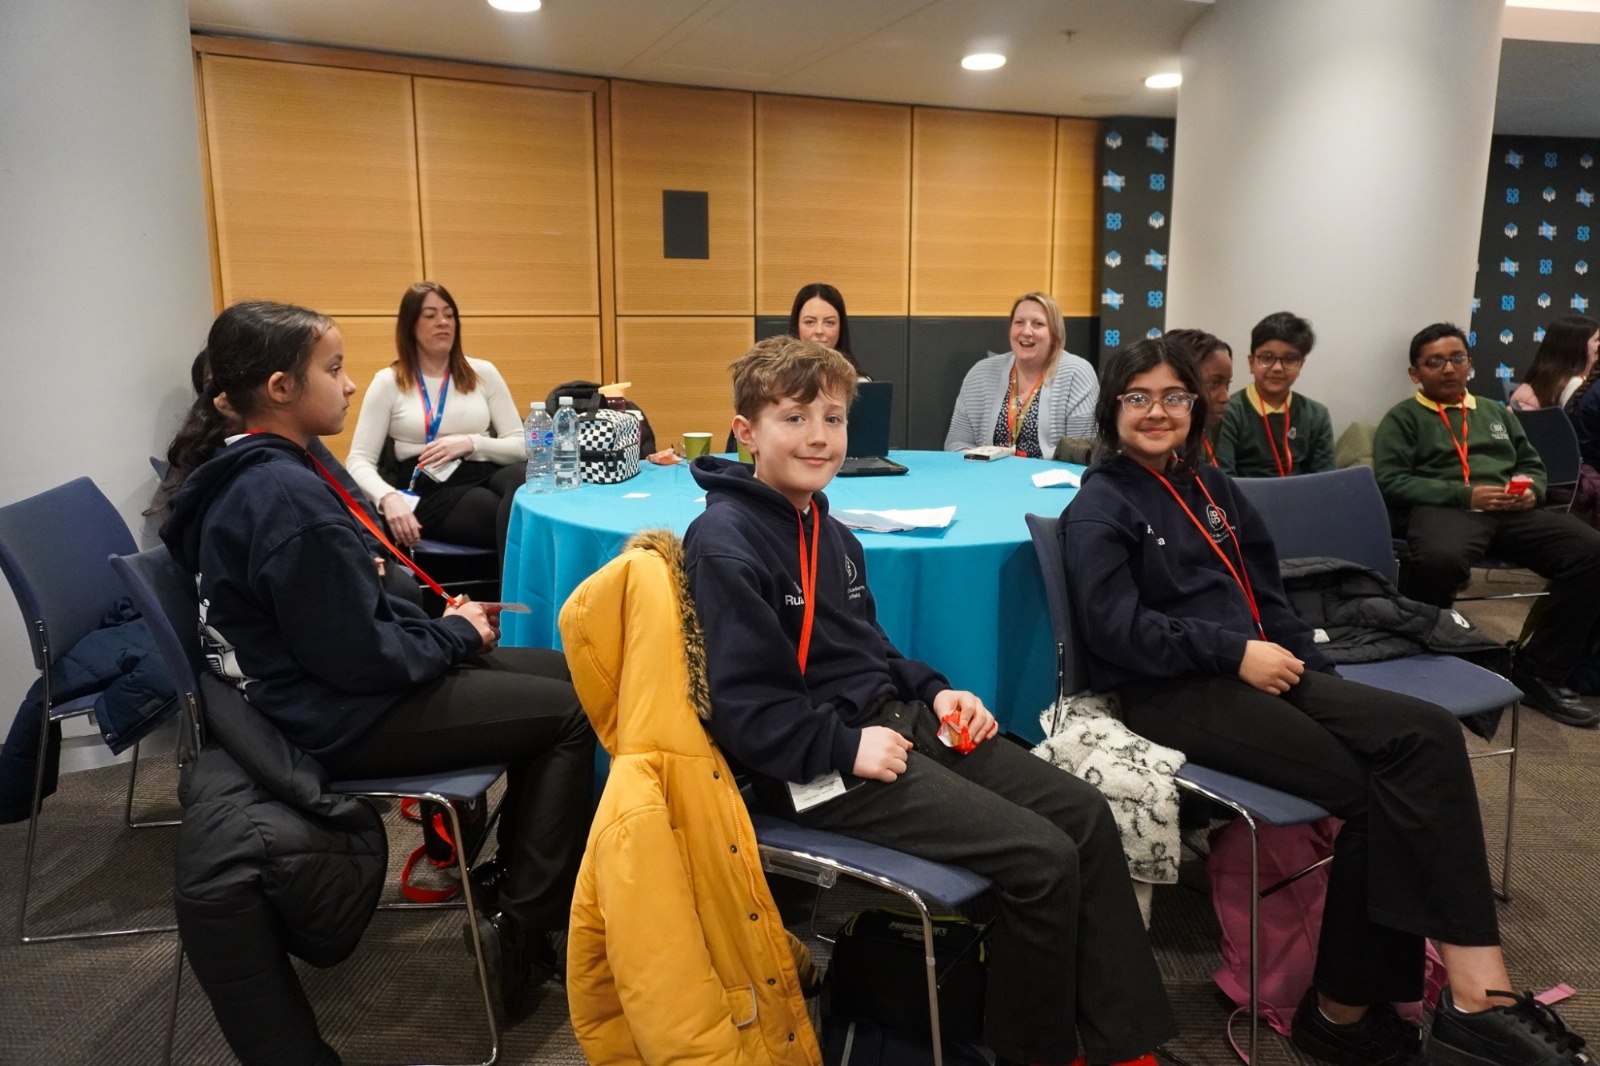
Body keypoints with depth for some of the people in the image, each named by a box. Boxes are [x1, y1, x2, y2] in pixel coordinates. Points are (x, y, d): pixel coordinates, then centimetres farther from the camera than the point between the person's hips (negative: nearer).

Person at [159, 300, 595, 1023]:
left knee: (558, 671, 14)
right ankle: (521, 933, 4)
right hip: (343, 719, -10)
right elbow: (361, 657, -25)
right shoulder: (290, 499, -26)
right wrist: (454, 635, -9)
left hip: (315, 684, 10)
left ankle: (517, 868, 24)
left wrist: (436, 620, 4)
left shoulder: (243, 474, 7)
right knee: (570, 712, -5)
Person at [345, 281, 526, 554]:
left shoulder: (483, 372, 15)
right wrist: (388, 497, -19)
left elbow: (521, 445, 10)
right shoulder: (388, 382, 8)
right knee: (514, 518, -37)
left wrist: (471, 444, -8)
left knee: (525, 479, -37)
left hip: (486, 473, 4)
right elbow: (359, 461, 2)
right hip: (431, 491, -3)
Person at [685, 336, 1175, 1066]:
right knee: (1041, 858, -17)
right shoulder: (726, 545, -14)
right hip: (819, 767, -9)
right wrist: (847, 746, -23)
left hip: (897, 717, 10)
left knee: (1085, 813, 1)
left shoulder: (828, 531, 15)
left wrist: (933, 691, 7)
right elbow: (743, 707, -19)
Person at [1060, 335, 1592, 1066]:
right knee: (1371, 788, -20)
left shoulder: (1207, 484, 20)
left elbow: (1264, 589, 22)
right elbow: (1116, 628, -14)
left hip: (1253, 668, 7)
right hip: (1173, 691, -7)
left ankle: (1474, 990, -22)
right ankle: (1346, 1005, -5)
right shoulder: (1099, 506, -2)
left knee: (1425, 734, -18)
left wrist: (1300, 660, 5)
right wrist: (1236, 652, -17)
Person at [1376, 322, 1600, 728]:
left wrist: (1532, 490, 2)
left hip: (1510, 511, 6)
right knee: (1438, 560, -42)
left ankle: (1539, 671, -12)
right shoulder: (1403, 417, 11)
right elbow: (1390, 482, -3)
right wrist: (1465, 495, -12)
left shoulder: (1495, 412, 31)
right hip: (1443, 508, -6)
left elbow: (1532, 464, 28)